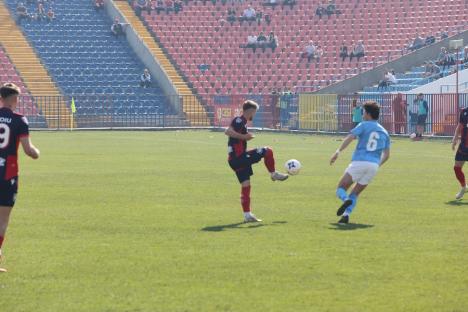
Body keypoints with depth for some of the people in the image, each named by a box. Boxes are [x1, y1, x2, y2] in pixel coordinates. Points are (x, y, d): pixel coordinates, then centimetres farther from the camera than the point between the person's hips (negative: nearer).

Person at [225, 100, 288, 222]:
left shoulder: (242, 121, 19)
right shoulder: (239, 121, -11)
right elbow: (228, 132, -26)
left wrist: (245, 138, 14)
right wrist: (244, 137, -22)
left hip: (236, 159, 10)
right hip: (239, 157, -10)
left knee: (245, 185, 9)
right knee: (268, 151, -7)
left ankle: (247, 215, 9)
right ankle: (274, 174, 11)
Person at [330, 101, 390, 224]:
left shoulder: (364, 125, 5)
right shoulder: (384, 132, 19)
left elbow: (350, 137, -12)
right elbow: (387, 155, 16)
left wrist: (338, 151, -19)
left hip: (359, 162, -4)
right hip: (374, 166, 4)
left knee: (341, 188, 4)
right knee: (355, 194, 15)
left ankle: (346, 200, -30)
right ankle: (346, 215, -7)